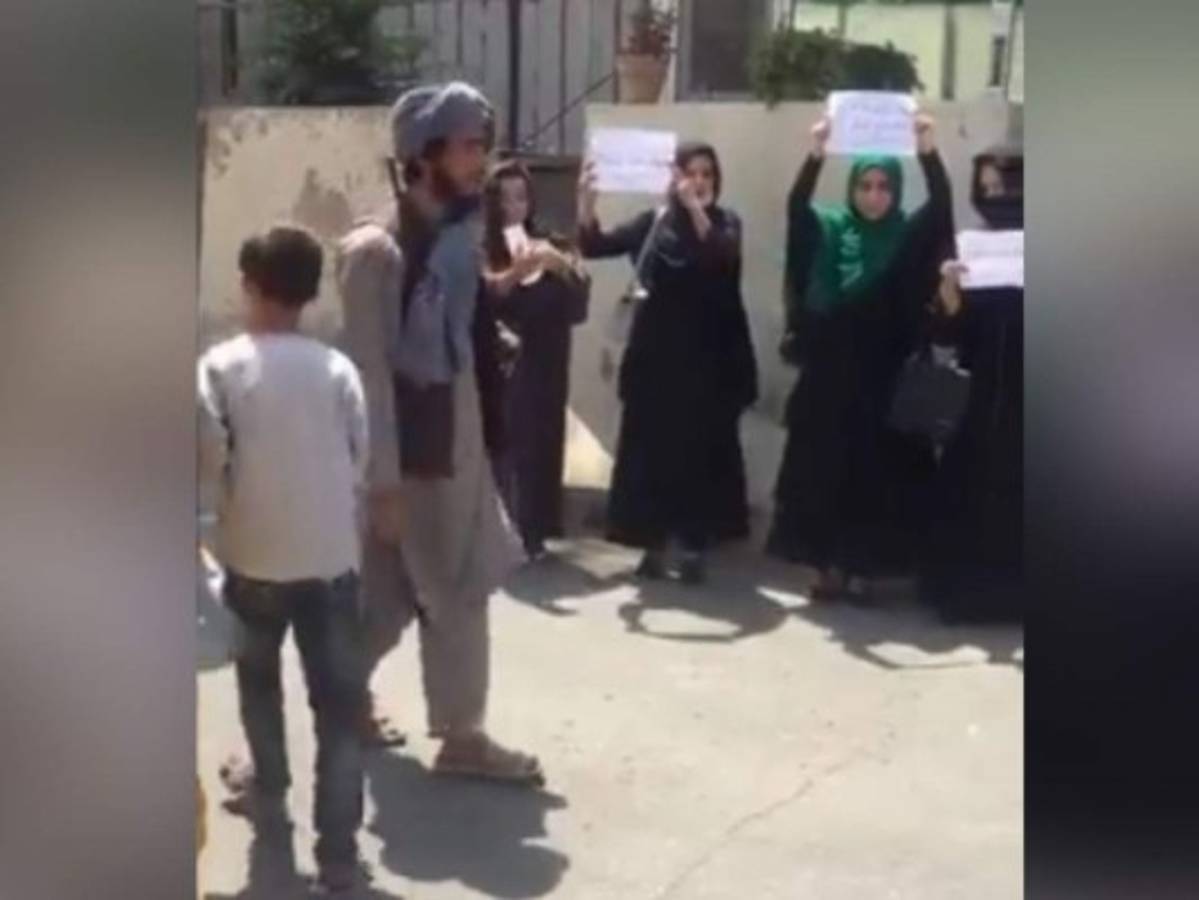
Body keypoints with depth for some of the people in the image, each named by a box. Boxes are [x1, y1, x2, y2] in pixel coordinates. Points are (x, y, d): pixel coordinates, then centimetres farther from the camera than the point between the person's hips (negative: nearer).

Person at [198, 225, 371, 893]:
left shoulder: (221, 366, -9)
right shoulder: (338, 368, -4)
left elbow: (209, 460, -8)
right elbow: (360, 458, 1)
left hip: (255, 553, 0)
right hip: (332, 556, 1)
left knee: (259, 675, 25)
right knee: (339, 699, 4)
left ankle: (268, 787, 43)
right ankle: (339, 848, 2)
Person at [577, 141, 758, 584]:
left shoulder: (725, 222, 2)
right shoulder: (655, 222, 5)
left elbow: (724, 256, -20)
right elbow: (597, 245, -2)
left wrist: (696, 208, -33)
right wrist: (586, 203, -20)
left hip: (709, 357, -1)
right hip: (658, 353, 1)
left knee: (702, 452, 1)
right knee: (652, 449, 2)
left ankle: (694, 546, 9)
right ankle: (653, 543, 11)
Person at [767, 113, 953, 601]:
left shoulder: (909, 236, 3)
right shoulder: (829, 228, 5)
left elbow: (941, 207, -13)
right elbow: (797, 206, -12)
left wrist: (928, 152, -29)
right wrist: (815, 155, -28)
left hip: (881, 379, -1)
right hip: (828, 375, 1)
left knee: (874, 474, 1)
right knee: (822, 470, 2)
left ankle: (858, 566, 8)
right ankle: (828, 564, 11)